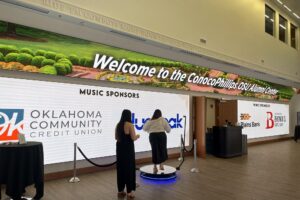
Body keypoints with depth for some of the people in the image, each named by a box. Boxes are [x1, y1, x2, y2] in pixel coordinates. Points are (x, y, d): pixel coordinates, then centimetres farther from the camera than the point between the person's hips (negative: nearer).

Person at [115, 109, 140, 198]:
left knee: (120, 168, 14)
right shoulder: (130, 125, -14)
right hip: (128, 148, -6)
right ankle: (129, 191, 9)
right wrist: (137, 136, 4)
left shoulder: (118, 125, 6)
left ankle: (120, 190, 23)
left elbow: (116, 137, 14)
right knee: (129, 168, 3)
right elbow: (133, 138, -16)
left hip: (120, 148, 7)